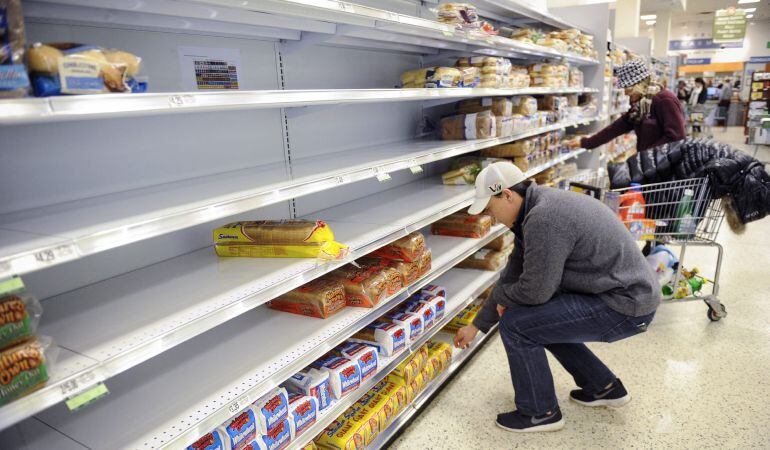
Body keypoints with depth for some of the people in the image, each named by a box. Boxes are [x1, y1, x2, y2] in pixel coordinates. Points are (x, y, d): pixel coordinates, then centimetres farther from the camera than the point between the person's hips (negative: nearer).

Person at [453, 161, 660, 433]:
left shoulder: (543, 219, -26)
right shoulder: (535, 210, 8)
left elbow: (535, 290, -22)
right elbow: (513, 275, 13)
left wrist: (502, 297, 2)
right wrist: (477, 325, 18)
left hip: (625, 305, -10)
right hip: (629, 291, 10)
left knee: (516, 324, -12)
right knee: (542, 319, 23)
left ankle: (540, 413, 10)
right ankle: (604, 388, 32)